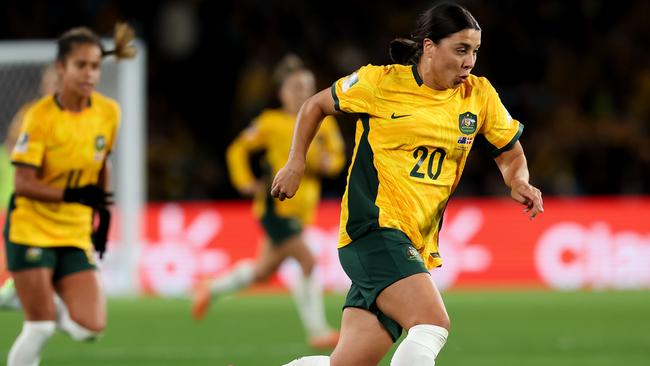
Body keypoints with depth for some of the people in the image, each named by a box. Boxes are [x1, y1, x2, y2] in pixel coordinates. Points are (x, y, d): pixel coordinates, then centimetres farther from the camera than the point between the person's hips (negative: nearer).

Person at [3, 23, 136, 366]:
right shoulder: (40, 116, -15)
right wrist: (72, 195, -31)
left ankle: (49, 304, 23)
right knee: (39, 330, -9)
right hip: (31, 231, -5)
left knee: (90, 327, -9)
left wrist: (103, 212, 17)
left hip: (76, 235, 5)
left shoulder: (109, 112, 0)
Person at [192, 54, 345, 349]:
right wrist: (245, 182, -8)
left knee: (263, 271, 15)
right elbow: (237, 150, 3)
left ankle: (211, 290, 36)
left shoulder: (323, 122, 4)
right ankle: (317, 331, -10)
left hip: (300, 208, 6)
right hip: (275, 206, -6)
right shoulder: (270, 123, -7)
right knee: (307, 262, -15)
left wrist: (328, 163, -10)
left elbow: (337, 156, 13)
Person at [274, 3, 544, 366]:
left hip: (418, 247, 6)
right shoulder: (381, 82, -3)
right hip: (373, 228, -6)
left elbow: (511, 153, 20)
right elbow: (316, 105, 13)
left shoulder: (479, 95, 8)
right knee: (433, 324, -27)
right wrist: (296, 164, 7)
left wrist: (519, 183, -2)